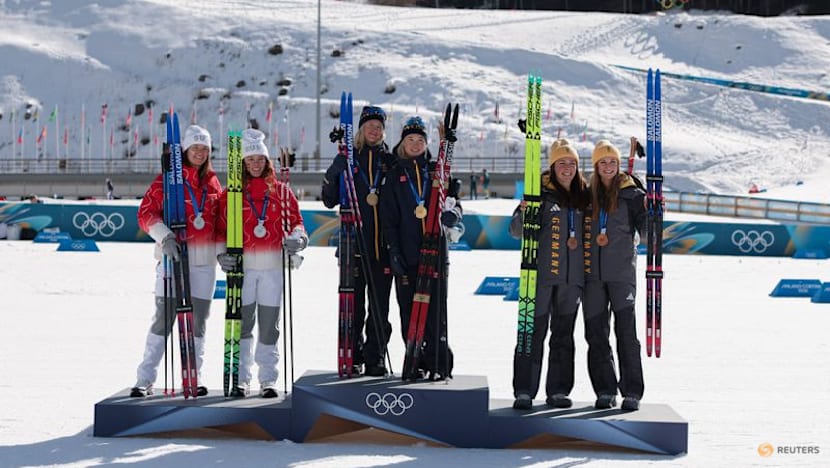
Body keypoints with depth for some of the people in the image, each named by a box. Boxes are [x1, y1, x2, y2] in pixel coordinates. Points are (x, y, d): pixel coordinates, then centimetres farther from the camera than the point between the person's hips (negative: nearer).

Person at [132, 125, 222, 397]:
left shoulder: (212, 183, 13)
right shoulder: (167, 179, -1)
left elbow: (219, 220, 21)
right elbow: (146, 213, -8)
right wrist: (165, 236, -22)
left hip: (204, 261, 4)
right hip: (173, 256, -4)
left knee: (198, 321, 8)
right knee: (163, 318, -6)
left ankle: (194, 378, 17)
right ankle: (145, 379, 1)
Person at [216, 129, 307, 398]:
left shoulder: (281, 191, 9)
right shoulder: (232, 192, 7)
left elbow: (295, 221, 11)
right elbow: (222, 227, 8)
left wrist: (297, 237, -11)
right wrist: (222, 254, -7)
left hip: (273, 266, 1)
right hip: (242, 266, -1)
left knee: (269, 325, 4)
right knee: (242, 323, -1)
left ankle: (268, 380, 12)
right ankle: (241, 379, 6)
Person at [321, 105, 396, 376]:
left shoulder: (390, 161, 10)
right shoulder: (347, 158, 6)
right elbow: (329, 200, 3)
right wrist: (334, 175, -13)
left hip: (383, 243, 1)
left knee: (379, 306, 3)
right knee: (353, 303, 3)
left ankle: (375, 358, 10)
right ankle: (353, 357, 13)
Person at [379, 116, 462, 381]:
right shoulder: (394, 176, 9)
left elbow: (455, 208, 11)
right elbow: (388, 217, 4)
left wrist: (451, 215, -14)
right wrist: (394, 251, -6)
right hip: (406, 255, 0)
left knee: (435, 311, -4)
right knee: (409, 312, 2)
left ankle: (439, 365, 0)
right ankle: (416, 364, 11)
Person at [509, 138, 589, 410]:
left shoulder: (584, 196, 12)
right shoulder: (541, 192, -2)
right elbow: (516, 231, -7)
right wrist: (523, 213, -24)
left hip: (573, 276, 5)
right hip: (540, 273, -4)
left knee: (564, 334, 9)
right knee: (533, 331, -5)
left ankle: (558, 390, 15)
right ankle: (524, 392, -1)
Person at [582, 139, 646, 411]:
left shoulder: (630, 193, 2)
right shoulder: (588, 195, 12)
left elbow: (645, 230, -2)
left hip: (622, 271, -4)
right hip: (593, 273, 4)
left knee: (626, 333, -6)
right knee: (596, 334, 5)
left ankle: (632, 392, -1)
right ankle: (605, 391, 13)